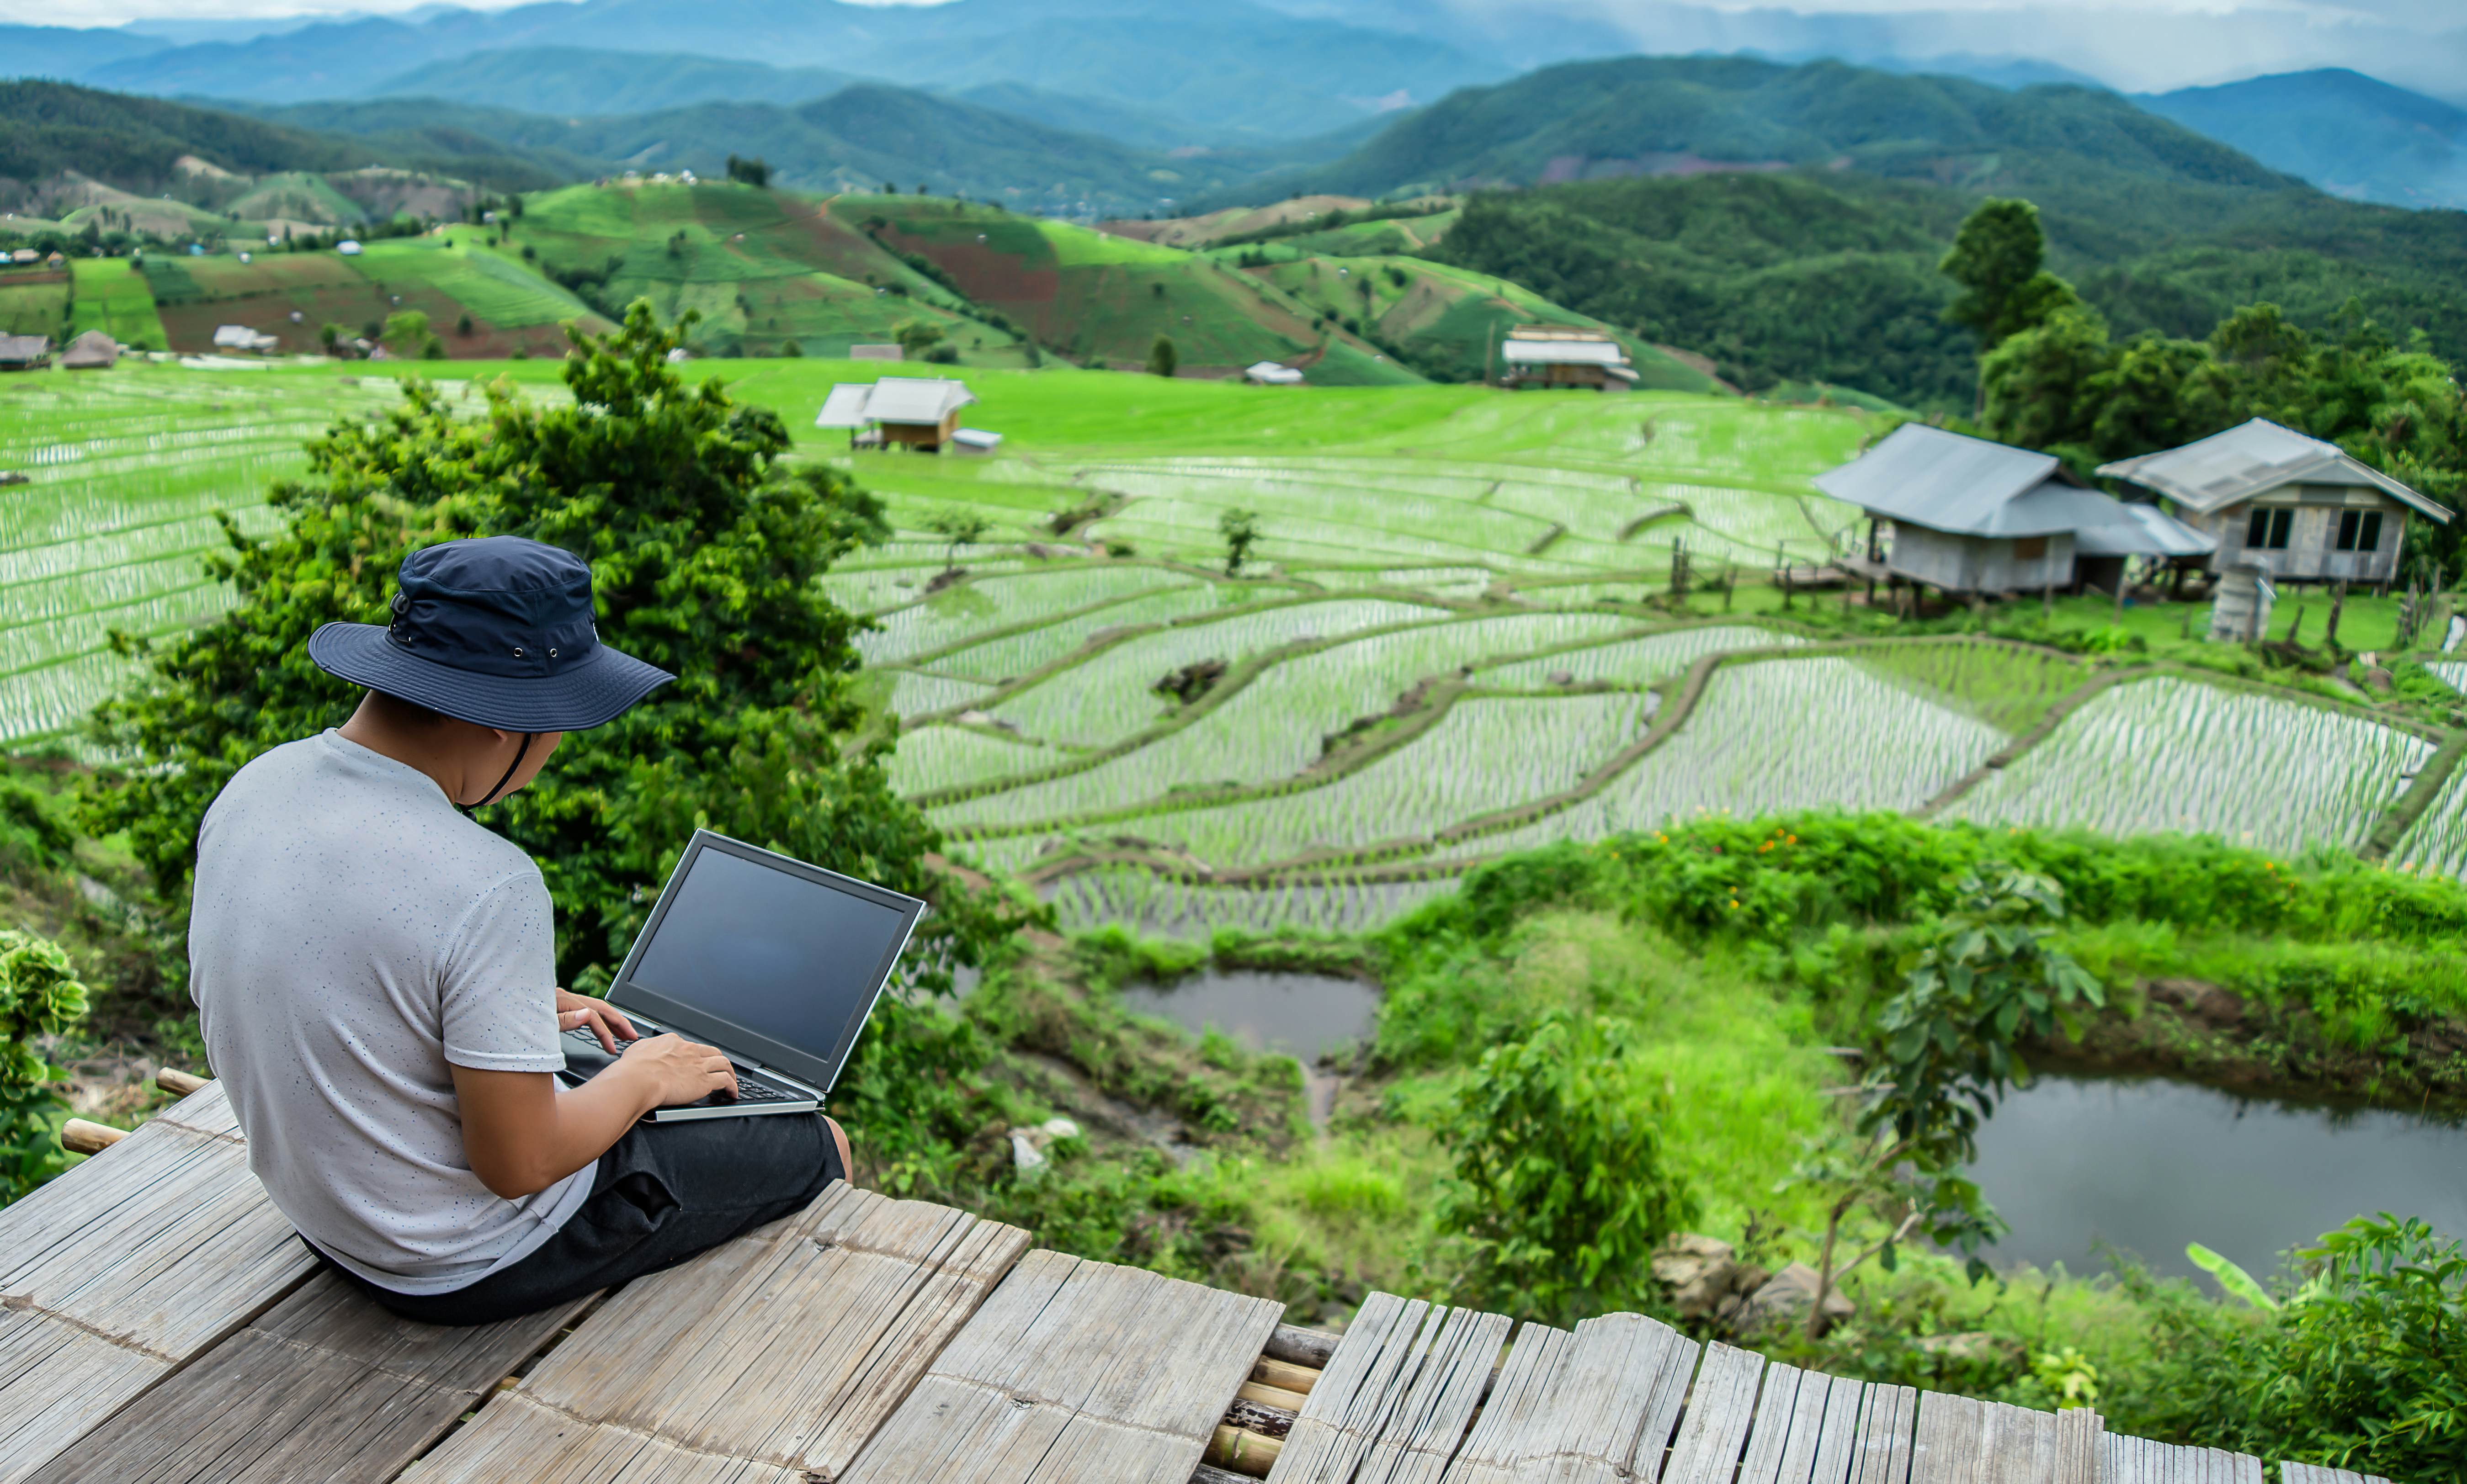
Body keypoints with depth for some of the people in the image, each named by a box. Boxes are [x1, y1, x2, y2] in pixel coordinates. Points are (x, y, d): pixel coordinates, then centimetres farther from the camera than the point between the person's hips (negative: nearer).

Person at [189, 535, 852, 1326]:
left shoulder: (251, 789, -9)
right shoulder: (487, 889, -34)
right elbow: (518, 1164, -26)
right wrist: (645, 1076, -8)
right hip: (472, 1267, -8)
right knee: (819, 1145, 10)